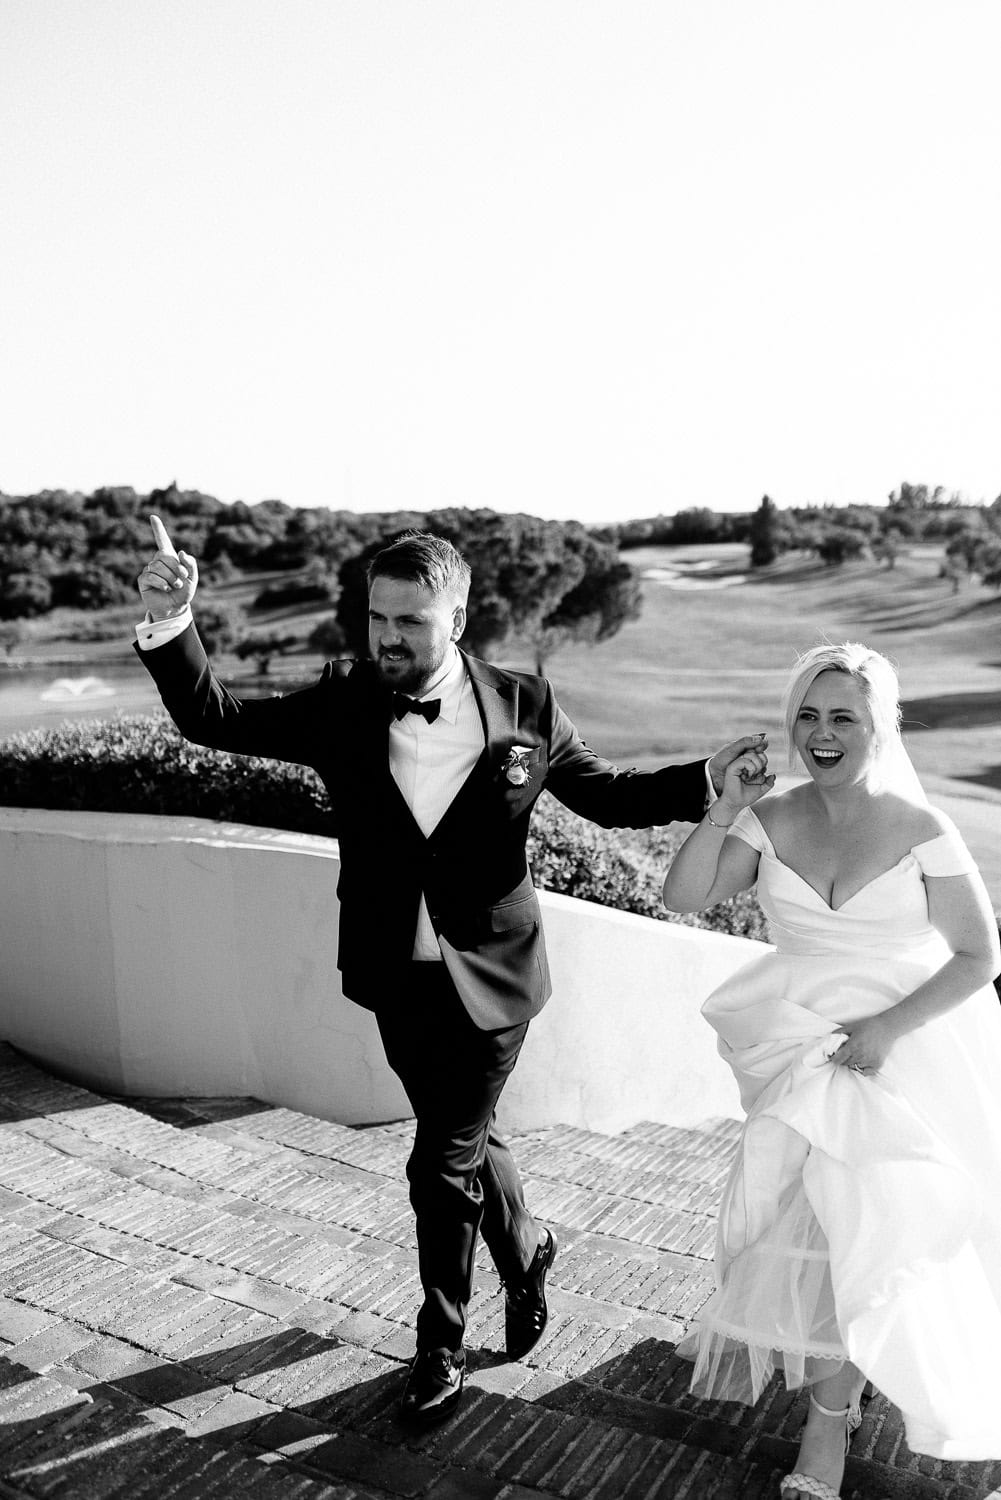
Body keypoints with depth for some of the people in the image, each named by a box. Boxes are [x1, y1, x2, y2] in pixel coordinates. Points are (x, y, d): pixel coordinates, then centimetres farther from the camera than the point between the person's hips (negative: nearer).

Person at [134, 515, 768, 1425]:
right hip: (397, 980, 3)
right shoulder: (344, 705, -8)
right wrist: (171, 627, -31)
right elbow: (215, 719, -13)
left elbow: (608, 796, 1)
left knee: (443, 1164, 3)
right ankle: (527, 1252, 52)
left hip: (489, 979, -3)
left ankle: (442, 1347, 28)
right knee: (466, 1140, 22)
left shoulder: (524, 707, -10)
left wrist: (708, 777, -13)